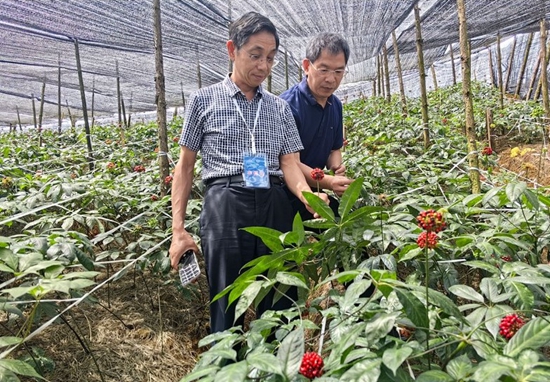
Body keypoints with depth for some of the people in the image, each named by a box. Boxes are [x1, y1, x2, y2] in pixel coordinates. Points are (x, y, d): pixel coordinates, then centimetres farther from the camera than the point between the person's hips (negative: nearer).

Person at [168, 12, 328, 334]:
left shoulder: (280, 108, 13)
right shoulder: (204, 100, 6)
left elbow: (290, 163, 7)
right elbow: (185, 166, 7)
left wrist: (307, 196, -17)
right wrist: (178, 229, 1)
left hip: (275, 208, 3)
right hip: (226, 208, -2)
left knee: (279, 304, 8)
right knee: (228, 306, 3)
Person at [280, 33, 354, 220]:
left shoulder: (336, 105, 5)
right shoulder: (288, 105, -21)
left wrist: (336, 167, -8)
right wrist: (328, 182, -35)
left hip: (314, 193, 7)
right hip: (286, 197, -7)